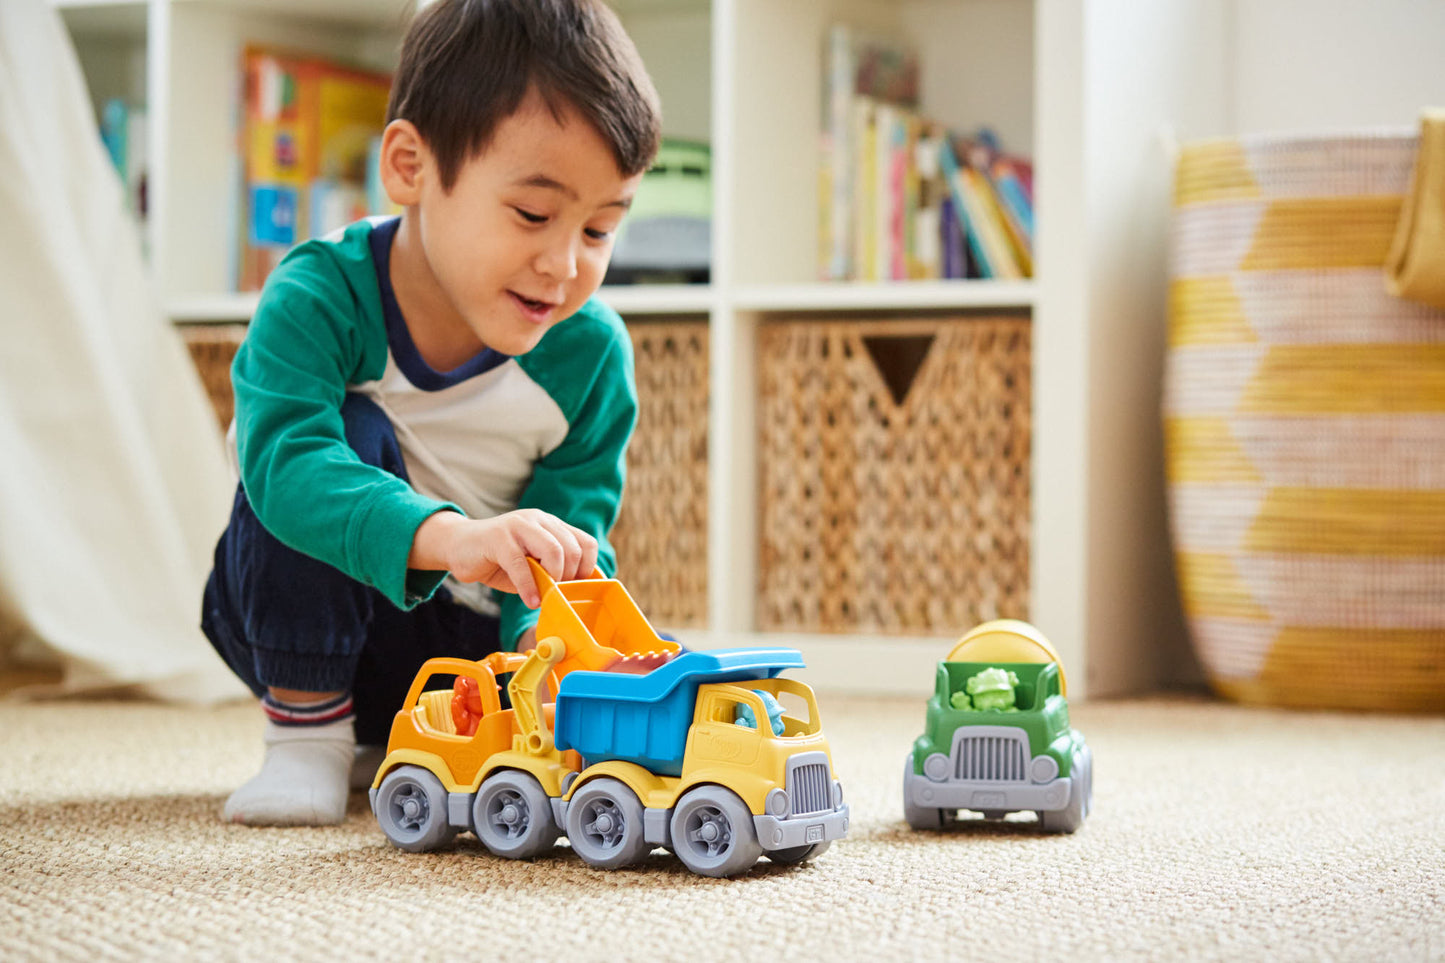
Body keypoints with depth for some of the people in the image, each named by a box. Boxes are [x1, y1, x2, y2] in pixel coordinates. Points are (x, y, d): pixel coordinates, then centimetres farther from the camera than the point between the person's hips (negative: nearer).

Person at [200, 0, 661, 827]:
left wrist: (545, 630, -37)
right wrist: (447, 537, -60)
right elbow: (284, 459, -42)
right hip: (294, 619, -4)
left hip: (465, 636, 4)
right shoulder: (320, 299, -25)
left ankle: (386, 740, 12)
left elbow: (571, 527, -13)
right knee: (347, 433, -30)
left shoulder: (591, 355, -14)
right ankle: (307, 729, -15)